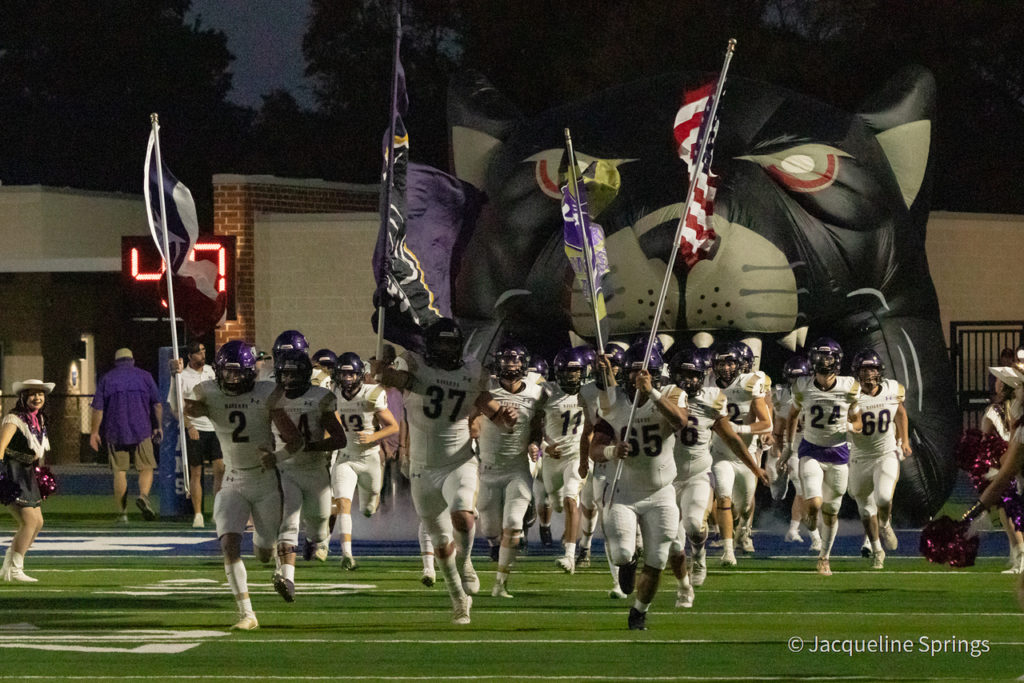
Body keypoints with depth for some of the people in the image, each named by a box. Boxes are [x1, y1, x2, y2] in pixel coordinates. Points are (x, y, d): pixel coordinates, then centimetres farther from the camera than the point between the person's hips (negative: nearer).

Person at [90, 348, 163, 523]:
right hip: (141, 430, 0)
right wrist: (158, 426, 12)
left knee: (119, 472, 4)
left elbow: (98, 408, 1)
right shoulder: (144, 377, 7)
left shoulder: (106, 379, 6)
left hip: (115, 433, 0)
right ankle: (143, 495, -24)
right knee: (146, 468, 5)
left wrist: (95, 432, 5)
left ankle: (122, 513, 1)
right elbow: (157, 404, 3)